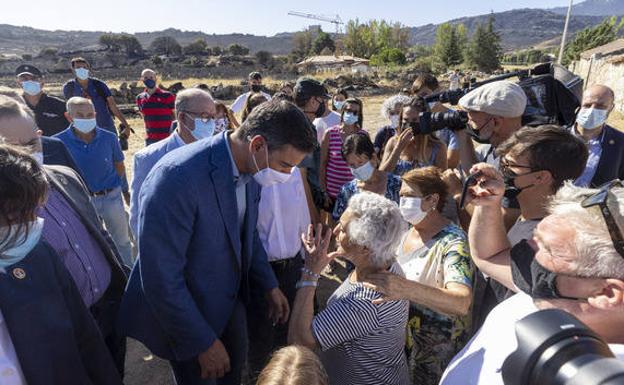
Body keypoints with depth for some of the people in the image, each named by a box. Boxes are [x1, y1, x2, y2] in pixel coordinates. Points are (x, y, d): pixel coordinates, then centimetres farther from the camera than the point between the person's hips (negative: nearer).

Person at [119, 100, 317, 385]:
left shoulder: (249, 168, -10)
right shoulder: (176, 178, -33)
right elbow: (161, 278, -28)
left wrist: (270, 286, 8)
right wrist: (204, 343, -19)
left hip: (232, 298, 7)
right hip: (186, 311, -6)